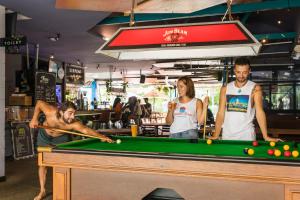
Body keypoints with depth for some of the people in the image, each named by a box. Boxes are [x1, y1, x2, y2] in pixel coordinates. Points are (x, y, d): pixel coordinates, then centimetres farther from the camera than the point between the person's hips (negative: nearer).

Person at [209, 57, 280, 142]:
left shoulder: (255, 88, -3)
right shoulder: (225, 89, 4)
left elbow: (259, 112, -11)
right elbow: (221, 113, 1)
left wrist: (266, 136, -20)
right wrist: (216, 135, -8)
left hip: (247, 135, -2)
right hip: (227, 135, 2)